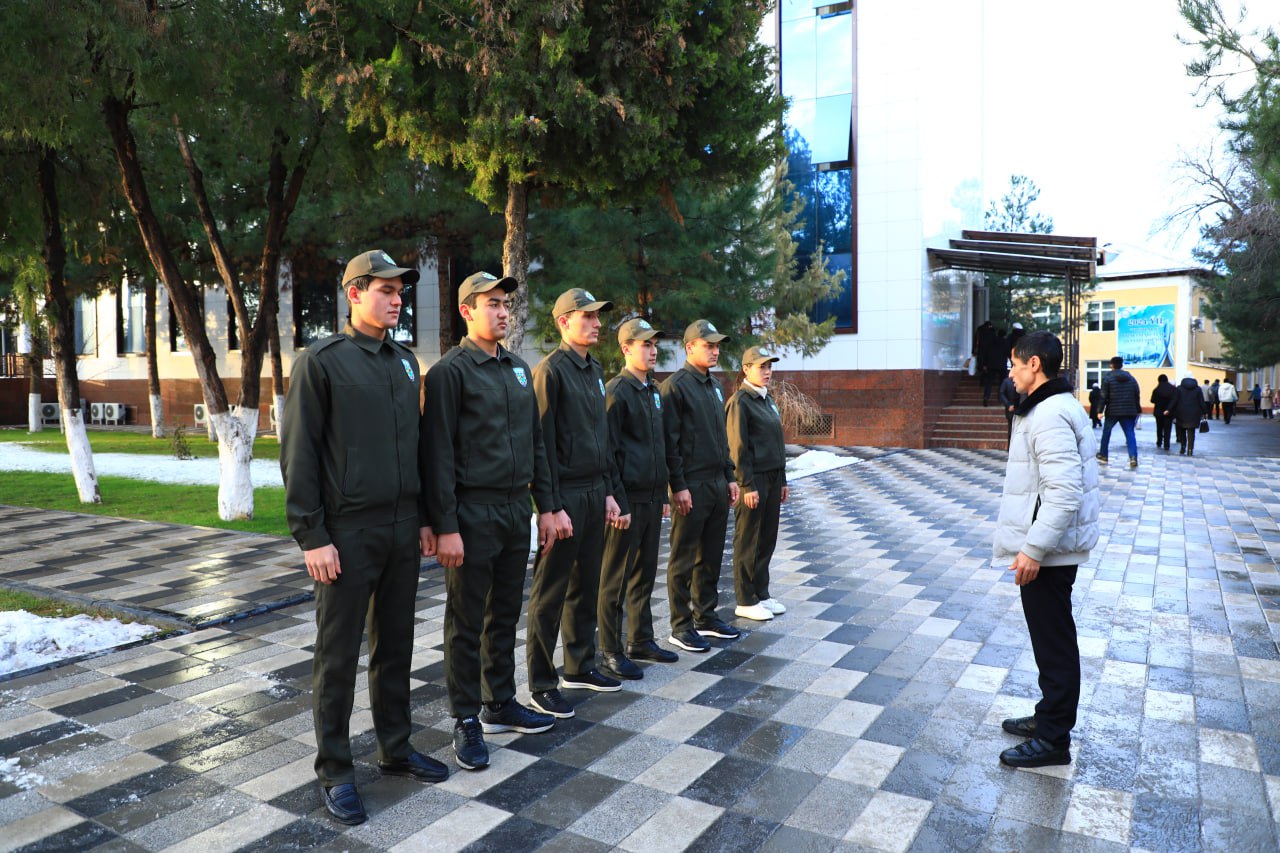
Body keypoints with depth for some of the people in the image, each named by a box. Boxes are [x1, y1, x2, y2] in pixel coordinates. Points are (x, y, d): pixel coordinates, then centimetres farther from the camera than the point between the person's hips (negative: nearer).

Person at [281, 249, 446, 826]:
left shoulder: (406, 362, 12)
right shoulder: (321, 361, -6)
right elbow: (297, 454, -8)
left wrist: (424, 518, 13)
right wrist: (311, 536, -12)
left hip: (403, 530, 6)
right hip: (347, 534, -5)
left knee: (395, 646, 14)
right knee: (338, 655, 5)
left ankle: (395, 749, 29)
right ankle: (335, 772, 19)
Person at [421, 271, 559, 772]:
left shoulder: (519, 368, 13)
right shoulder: (450, 371, -8)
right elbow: (437, 454, -12)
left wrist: (545, 505, 12)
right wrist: (445, 527, -16)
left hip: (517, 510, 7)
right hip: (472, 514, -6)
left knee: (505, 613, 15)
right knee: (467, 621, 5)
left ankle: (500, 703, 30)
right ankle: (466, 721, 17)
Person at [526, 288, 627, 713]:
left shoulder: (595, 370, 14)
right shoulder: (551, 370, -11)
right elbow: (543, 443, -16)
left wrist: (609, 491, 14)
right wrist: (552, 507, -18)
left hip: (594, 492, 8)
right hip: (564, 494, -8)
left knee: (586, 585, 16)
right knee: (550, 593, 1)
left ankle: (580, 666, 30)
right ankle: (542, 684, 12)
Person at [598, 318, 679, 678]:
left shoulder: (653, 390, 14)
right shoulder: (617, 390, -12)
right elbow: (607, 450, -15)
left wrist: (663, 493, 17)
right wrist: (618, 502, -18)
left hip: (652, 497, 8)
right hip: (628, 499, -8)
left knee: (645, 573, 16)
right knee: (616, 578, 1)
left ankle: (640, 641, 28)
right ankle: (610, 652, 11)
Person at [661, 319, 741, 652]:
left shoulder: (715, 386, 16)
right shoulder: (675, 386, -10)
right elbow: (669, 441, -14)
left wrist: (730, 476, 16)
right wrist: (678, 486, -17)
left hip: (718, 484, 8)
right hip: (691, 487, -8)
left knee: (711, 556, 14)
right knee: (684, 560, 1)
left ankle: (706, 615, 26)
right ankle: (681, 626, 10)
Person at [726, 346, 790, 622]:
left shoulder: (767, 400, 14)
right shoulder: (740, 402, -12)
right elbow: (738, 447, -16)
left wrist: (782, 480, 17)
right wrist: (747, 485, -18)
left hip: (772, 477, 8)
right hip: (752, 479, -8)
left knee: (767, 539, 13)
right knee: (748, 541, 1)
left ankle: (762, 594, 24)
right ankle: (745, 601, 11)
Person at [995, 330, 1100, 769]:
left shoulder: (1050, 416, -21)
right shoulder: (1057, 407, 12)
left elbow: (1063, 493, -28)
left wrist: (1034, 549, -24)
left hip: (1047, 552, -11)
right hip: (1050, 547, 11)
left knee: (1053, 641, 1)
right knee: (1051, 637, 20)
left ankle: (1053, 740, 13)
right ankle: (1049, 716, 35)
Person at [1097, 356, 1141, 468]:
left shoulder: (1108, 378, -4)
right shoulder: (1131, 378, 9)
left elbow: (1104, 396, -9)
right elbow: (1137, 395, 10)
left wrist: (1100, 410, -7)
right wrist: (1138, 410, 17)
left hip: (1112, 411, -2)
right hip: (1129, 411, 2)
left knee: (1106, 431, 14)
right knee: (1130, 433, 0)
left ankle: (1103, 455, 21)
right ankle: (1133, 457, -15)